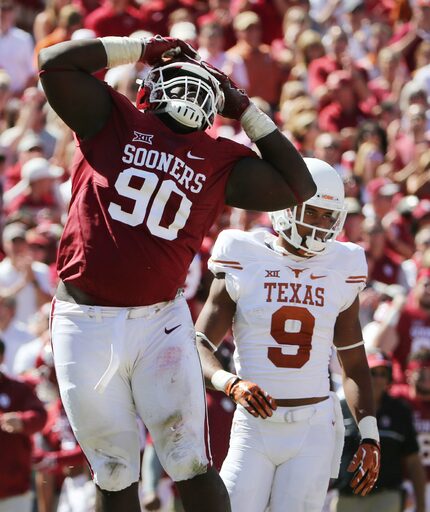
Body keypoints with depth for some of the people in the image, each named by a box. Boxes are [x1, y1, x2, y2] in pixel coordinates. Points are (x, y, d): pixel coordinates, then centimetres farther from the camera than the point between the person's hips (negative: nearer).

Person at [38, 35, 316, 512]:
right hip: (85, 325, -1)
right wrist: (143, 47, 1)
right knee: (114, 472, 5)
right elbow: (54, 62, -6)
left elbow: (297, 188, 11)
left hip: (159, 324, 1)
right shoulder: (112, 120, 4)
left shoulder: (220, 162, 9)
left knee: (189, 464, -4)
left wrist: (247, 111, 11)